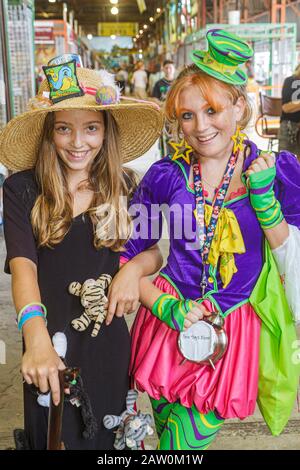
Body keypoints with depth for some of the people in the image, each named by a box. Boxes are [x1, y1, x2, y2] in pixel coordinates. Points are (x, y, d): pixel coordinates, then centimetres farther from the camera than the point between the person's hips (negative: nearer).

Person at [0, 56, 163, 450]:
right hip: (50, 341, -2)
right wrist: (36, 337, -40)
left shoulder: (122, 187, -3)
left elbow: (155, 253, 6)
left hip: (107, 341, 2)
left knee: (107, 435, 19)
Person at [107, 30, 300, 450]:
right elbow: (128, 251, 0)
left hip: (234, 329, -1)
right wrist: (166, 306, -13)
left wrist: (263, 196, -20)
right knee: (169, 427, 18)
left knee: (195, 433, 4)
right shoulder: (167, 176, -5)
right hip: (173, 318, 1)